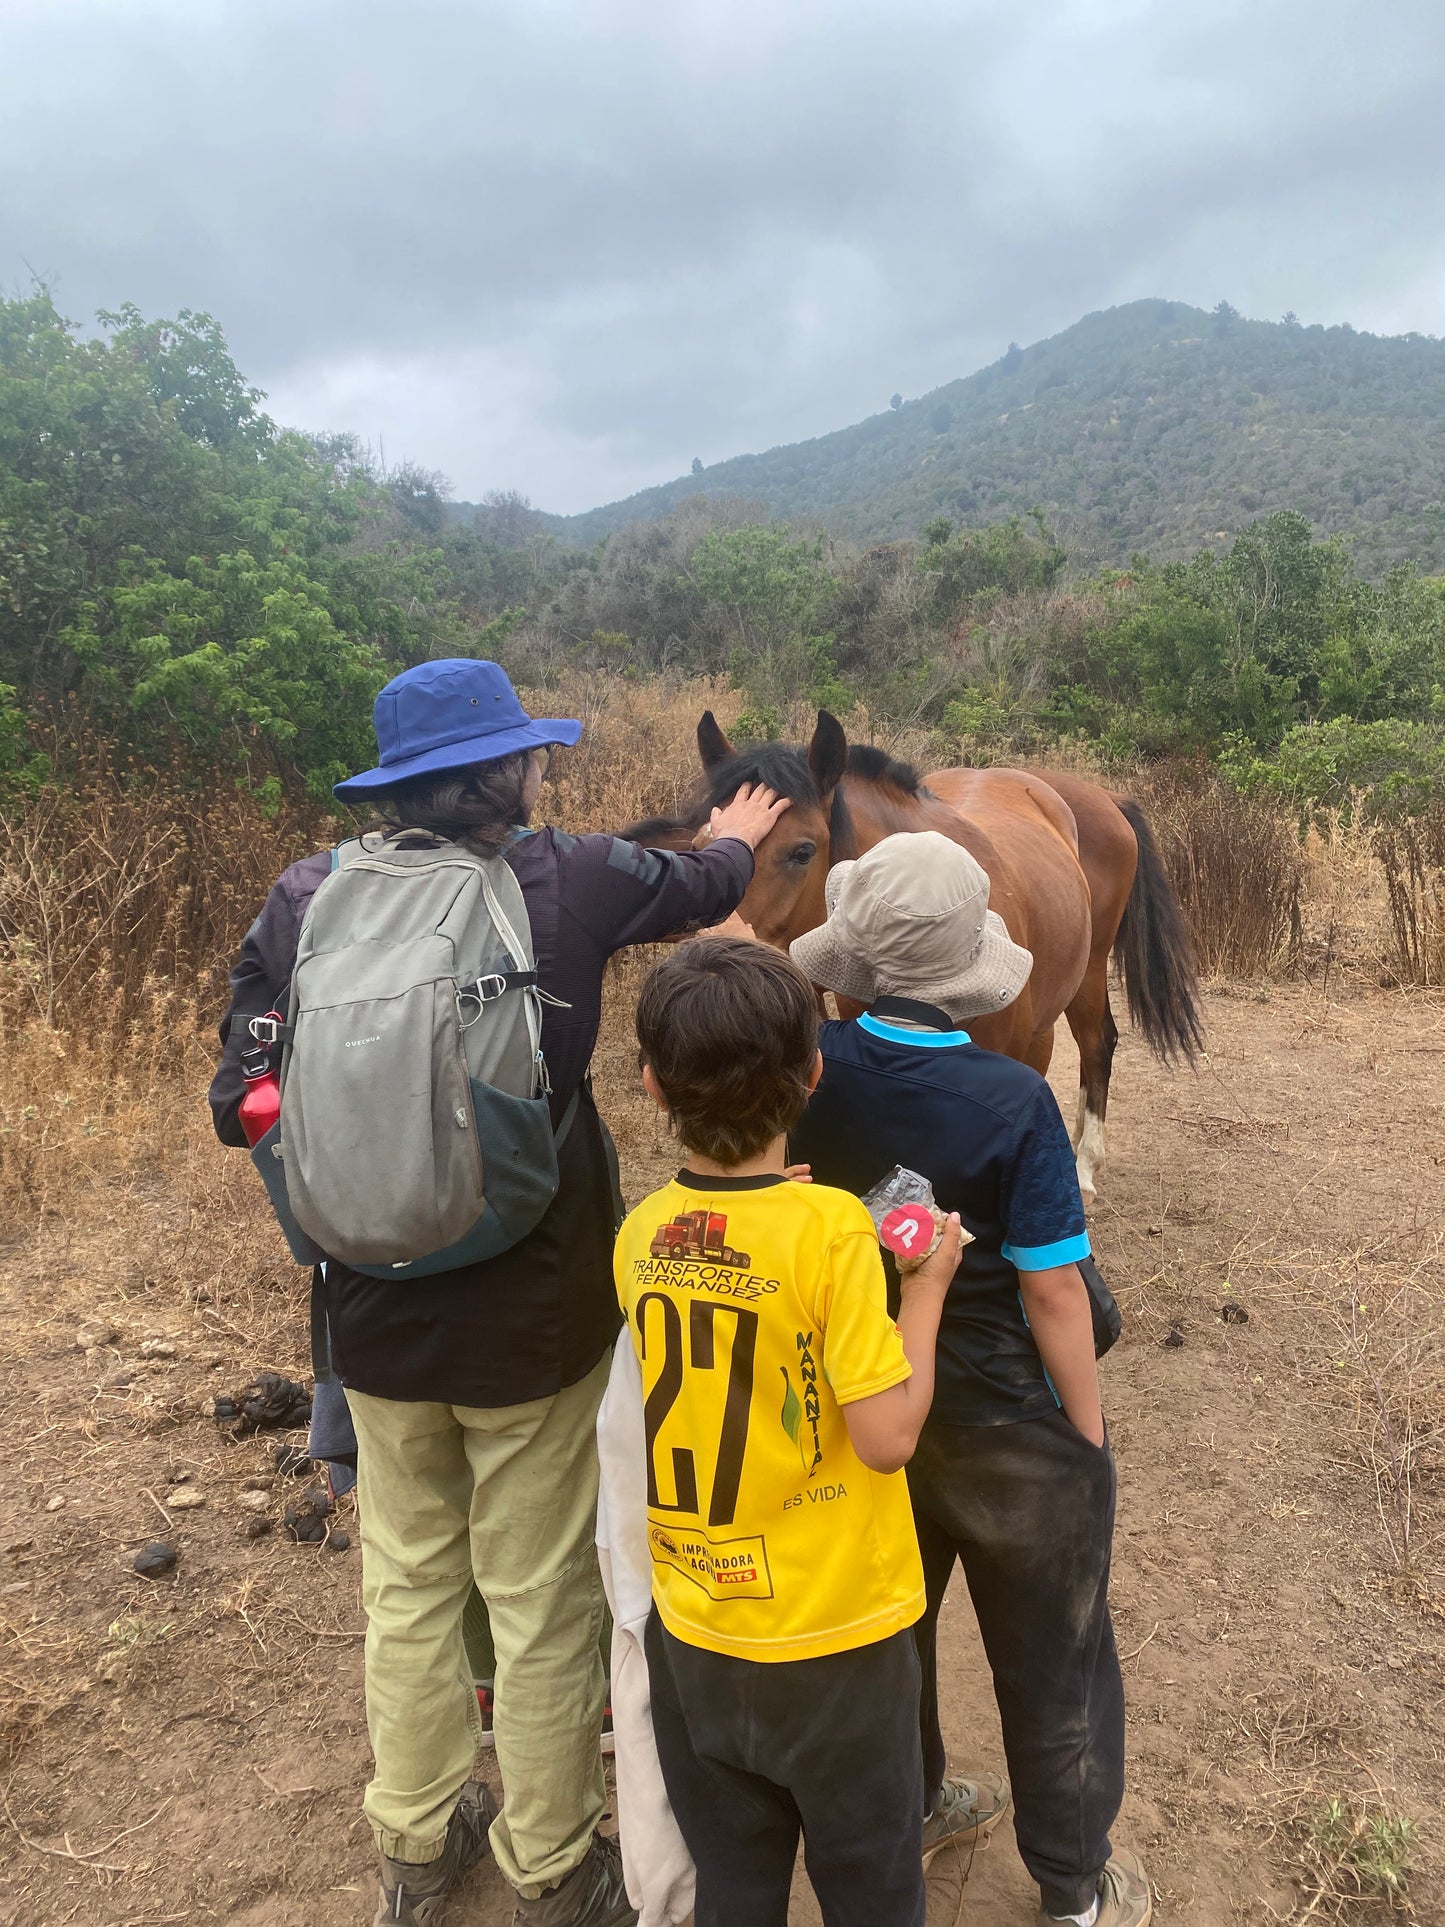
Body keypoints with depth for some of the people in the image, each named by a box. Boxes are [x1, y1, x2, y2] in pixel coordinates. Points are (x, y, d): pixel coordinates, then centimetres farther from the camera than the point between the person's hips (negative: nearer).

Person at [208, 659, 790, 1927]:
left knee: (407, 1581, 23)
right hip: (533, 1313, -3)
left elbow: (242, 1099, -4)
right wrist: (740, 835, 29)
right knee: (542, 1597, 16)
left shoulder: (304, 899, -9)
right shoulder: (570, 881, -14)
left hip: (375, 1313, 3)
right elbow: (704, 884, 6)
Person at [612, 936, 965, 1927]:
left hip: (691, 1631, 4)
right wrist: (927, 1285, -11)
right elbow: (886, 1436, -23)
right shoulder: (831, 1227, -24)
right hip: (832, 1638, -4)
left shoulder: (640, 1234, -9)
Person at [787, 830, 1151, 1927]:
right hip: (1007, 1427, -4)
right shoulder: (1013, 1101, -27)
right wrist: (1087, 1437, -6)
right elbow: (1053, 1296, -22)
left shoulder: (809, 1068, -16)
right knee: (1051, 1657, 20)